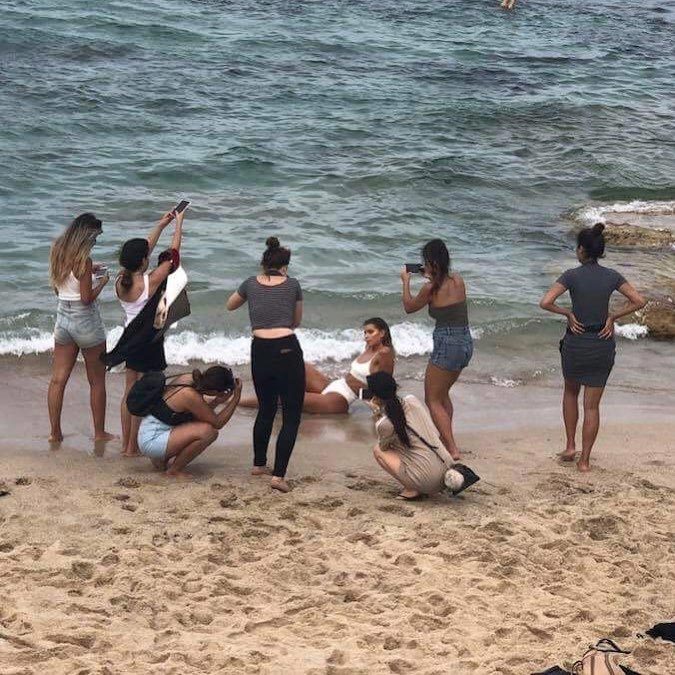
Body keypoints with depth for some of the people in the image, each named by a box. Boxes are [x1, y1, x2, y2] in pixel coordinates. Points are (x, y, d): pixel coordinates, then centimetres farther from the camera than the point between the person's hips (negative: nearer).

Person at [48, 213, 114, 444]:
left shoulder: (58, 253, 2)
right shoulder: (83, 260, -20)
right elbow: (87, 298, -21)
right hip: (85, 321, -6)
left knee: (58, 379, 9)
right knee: (97, 381, 9)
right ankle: (99, 433, 16)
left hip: (63, 318, 6)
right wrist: (102, 282, -4)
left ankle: (55, 433, 11)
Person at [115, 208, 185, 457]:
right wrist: (179, 223, -2)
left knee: (130, 391, 15)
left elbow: (144, 250, 9)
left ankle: (126, 443, 21)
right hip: (150, 340, -7)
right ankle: (133, 447, 6)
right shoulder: (150, 281, -22)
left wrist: (160, 225, 14)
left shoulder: (121, 281, -3)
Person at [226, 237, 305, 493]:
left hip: (260, 351, 3)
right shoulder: (293, 285, 5)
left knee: (265, 409, 25)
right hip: (288, 350, -3)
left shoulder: (251, 284, 9)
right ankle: (278, 475, -8)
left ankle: (259, 464, 36)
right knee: (291, 416, 2)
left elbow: (230, 306, 29)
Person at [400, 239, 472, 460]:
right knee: (442, 393, 26)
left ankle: (452, 449, -7)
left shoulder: (431, 288, -13)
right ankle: (446, 440, 31)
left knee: (433, 400, 3)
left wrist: (406, 281, 17)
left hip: (447, 344, -7)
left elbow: (409, 307, 5)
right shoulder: (458, 280, 5)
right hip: (466, 343, 7)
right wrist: (433, 278, 29)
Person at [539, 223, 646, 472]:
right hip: (603, 344, 2)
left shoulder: (572, 276, -12)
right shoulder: (612, 276, -4)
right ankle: (584, 460, 9)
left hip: (576, 342, -2)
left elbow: (545, 303, -21)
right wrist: (612, 317, 1)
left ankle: (570, 446, 22)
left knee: (571, 392, 25)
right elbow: (639, 301, -2)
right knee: (592, 405, 8)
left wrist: (567, 313, -6)